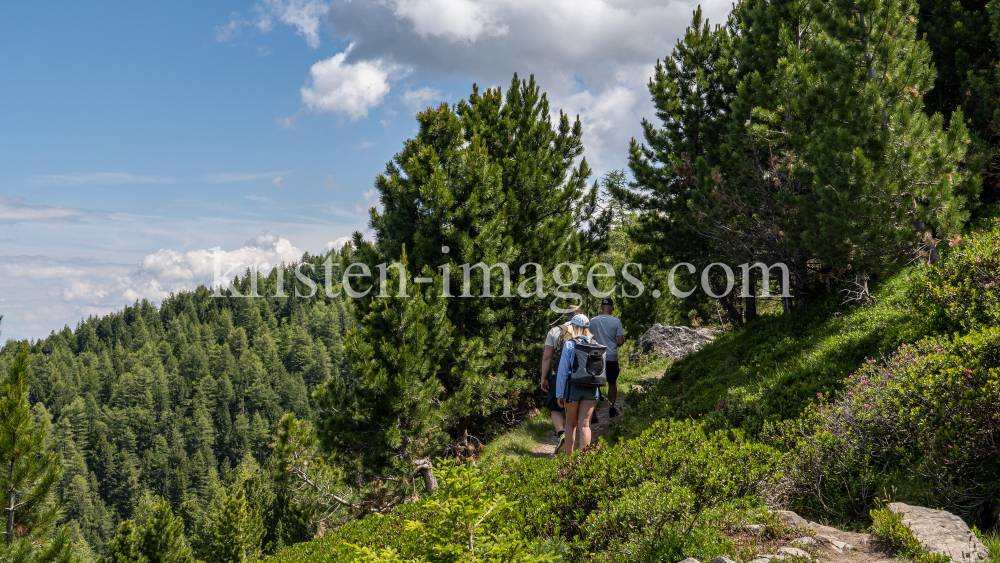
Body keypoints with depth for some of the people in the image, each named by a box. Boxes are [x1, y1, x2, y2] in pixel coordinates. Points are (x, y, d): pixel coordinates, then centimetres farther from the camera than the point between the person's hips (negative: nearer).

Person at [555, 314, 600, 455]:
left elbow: (562, 371, -5)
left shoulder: (569, 345, -6)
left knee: (571, 423, 14)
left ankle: (569, 456, 22)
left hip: (573, 386, -2)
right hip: (591, 388, 2)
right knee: (585, 424, 1)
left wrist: (560, 394, -1)